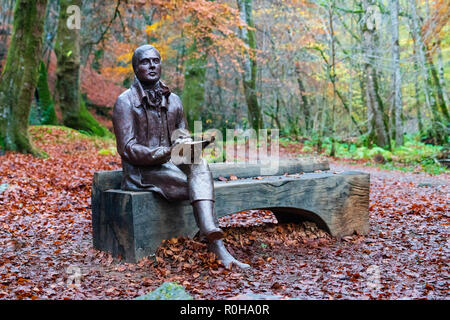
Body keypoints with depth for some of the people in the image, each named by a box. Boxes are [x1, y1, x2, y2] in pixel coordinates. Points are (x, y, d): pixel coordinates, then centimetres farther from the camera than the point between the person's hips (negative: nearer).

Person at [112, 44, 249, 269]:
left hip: (171, 164, 4)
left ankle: (210, 234, -46)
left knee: (199, 163, -31)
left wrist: (186, 145, -13)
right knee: (201, 189, -28)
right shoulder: (126, 102, -3)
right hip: (141, 171, -4)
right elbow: (127, 149, -12)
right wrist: (166, 153, -26)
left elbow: (184, 136, 14)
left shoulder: (173, 100, 14)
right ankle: (216, 244, -29)